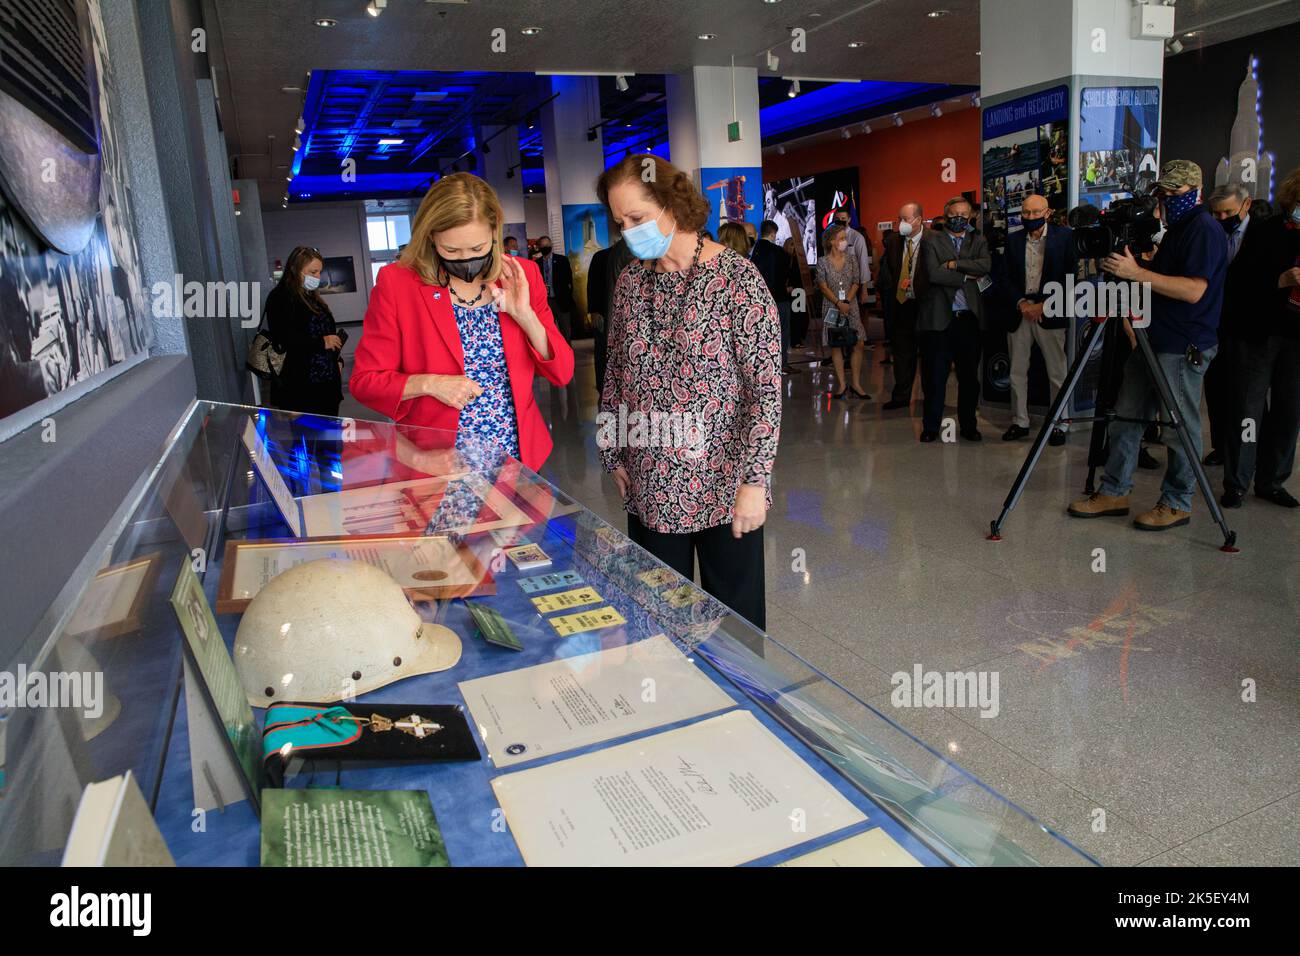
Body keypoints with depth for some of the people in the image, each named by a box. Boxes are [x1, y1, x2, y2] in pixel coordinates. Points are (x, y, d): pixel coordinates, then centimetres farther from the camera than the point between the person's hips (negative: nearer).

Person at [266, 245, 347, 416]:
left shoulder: (313, 298, 19)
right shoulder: (280, 298, -5)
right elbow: (284, 341, -18)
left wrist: (337, 360, 8)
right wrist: (322, 343, -15)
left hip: (328, 383, 8)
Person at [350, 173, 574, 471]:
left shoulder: (521, 276, -2)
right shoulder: (396, 282, -9)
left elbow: (562, 373, -2)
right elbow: (364, 381, -5)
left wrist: (526, 315, -16)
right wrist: (428, 384, -22)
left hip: (519, 456, 3)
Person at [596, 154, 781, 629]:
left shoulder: (737, 278, -11)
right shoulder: (630, 281, 6)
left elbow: (766, 388, -13)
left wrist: (754, 479, -17)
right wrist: (614, 456, 10)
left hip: (722, 484, -4)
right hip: (651, 488, 5)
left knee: (735, 614, 10)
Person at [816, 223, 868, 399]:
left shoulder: (851, 259, 5)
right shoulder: (823, 261, -1)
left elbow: (856, 282, 3)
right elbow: (823, 286, -6)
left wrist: (847, 302, -11)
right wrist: (838, 303, -14)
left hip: (850, 306, 2)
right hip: (831, 307, -2)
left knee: (857, 344, -5)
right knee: (835, 346, 1)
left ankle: (856, 383, 3)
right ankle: (842, 384, 8)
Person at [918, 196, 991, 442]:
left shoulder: (978, 242, 15)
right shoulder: (931, 241, 6)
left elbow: (986, 266, -6)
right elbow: (933, 274, -11)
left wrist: (954, 264, -10)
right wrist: (967, 276, -5)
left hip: (969, 318, 3)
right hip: (939, 318, -3)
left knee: (969, 375, 7)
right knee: (934, 376, 1)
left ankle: (968, 425, 19)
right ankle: (931, 426, 12)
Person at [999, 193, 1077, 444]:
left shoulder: (1064, 236, -1)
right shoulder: (1013, 239, 9)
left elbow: (1070, 277, -5)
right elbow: (1005, 278, 7)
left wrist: (1044, 305, -11)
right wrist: (1021, 303, -8)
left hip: (1050, 313, -3)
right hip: (1020, 312, 3)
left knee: (1057, 374, 0)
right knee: (1017, 373, 8)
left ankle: (1058, 425, 8)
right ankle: (1020, 422, 18)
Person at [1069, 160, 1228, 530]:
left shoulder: (1204, 228, -12)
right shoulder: (1176, 228, 17)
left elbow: (1194, 290, -21)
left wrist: (1138, 272, -24)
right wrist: (1128, 267, 8)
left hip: (1182, 347, -10)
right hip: (1153, 340, 10)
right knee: (1125, 417, 10)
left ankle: (1177, 504, 12)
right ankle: (1113, 493, 17)